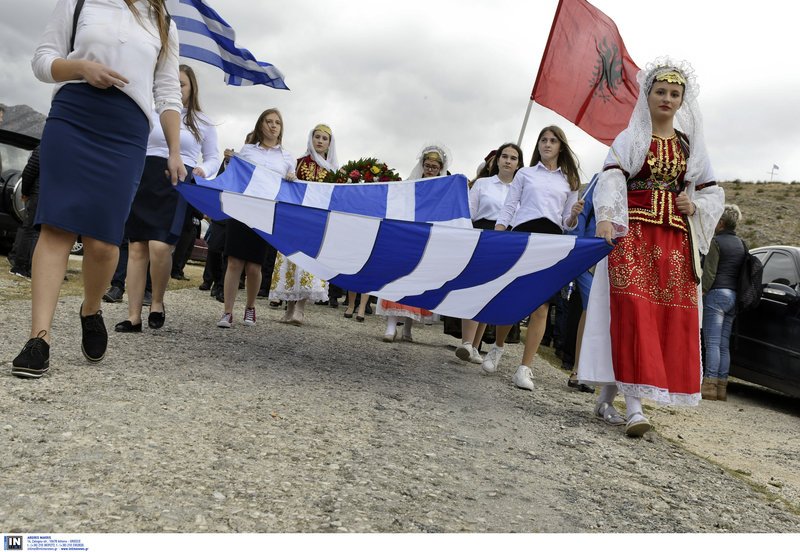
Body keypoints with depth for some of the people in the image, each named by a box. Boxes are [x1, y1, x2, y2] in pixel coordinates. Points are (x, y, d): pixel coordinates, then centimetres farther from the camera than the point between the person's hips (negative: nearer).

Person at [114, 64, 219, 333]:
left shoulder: (203, 123, 12)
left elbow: (213, 157, 16)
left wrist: (204, 170, -6)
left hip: (177, 185, -2)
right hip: (144, 180, 2)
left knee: (160, 246, -19)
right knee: (137, 248, -2)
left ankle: (157, 302, 6)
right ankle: (134, 316, 3)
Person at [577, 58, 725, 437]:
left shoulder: (691, 145, 18)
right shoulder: (630, 138, 6)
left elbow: (713, 193, 21)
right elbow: (611, 180, -11)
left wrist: (694, 206, -2)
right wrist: (605, 218, -30)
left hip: (674, 241, 5)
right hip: (632, 234, -4)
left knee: (669, 318, -1)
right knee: (632, 312, -16)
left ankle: (607, 398, 7)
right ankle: (634, 407, -18)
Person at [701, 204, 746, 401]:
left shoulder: (716, 241, -6)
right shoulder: (741, 244, 17)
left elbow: (709, 272, -14)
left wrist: (700, 293, -12)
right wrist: (736, 293, 21)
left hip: (717, 294, -8)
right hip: (734, 296, 8)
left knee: (712, 342, -10)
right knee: (724, 345, 8)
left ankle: (710, 385, -13)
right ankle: (722, 387, 7)